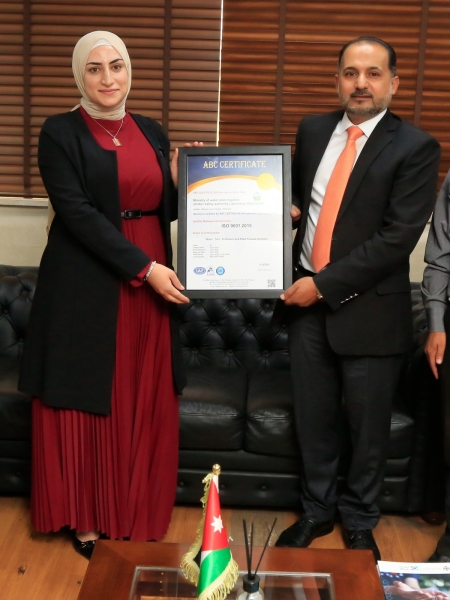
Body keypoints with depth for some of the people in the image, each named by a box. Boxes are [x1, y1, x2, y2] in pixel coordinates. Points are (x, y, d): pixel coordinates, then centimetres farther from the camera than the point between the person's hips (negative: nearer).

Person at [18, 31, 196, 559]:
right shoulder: (60, 133, -4)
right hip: (87, 287, -4)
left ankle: (137, 514, 23)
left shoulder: (152, 133, 11)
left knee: (144, 405, 8)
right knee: (88, 403, 4)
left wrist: (178, 181, -5)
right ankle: (86, 519, 20)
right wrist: (144, 266, -19)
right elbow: (77, 213, -14)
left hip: (151, 283, 5)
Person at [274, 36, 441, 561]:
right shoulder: (313, 130, 8)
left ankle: (359, 522, 32)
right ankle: (316, 511, 34)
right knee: (313, 417, 14)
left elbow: (398, 237, -16)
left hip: (370, 307, -4)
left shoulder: (414, 148, -8)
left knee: (368, 424, 10)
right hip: (306, 299, 4)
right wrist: (288, 210, -2)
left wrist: (325, 284, -17)